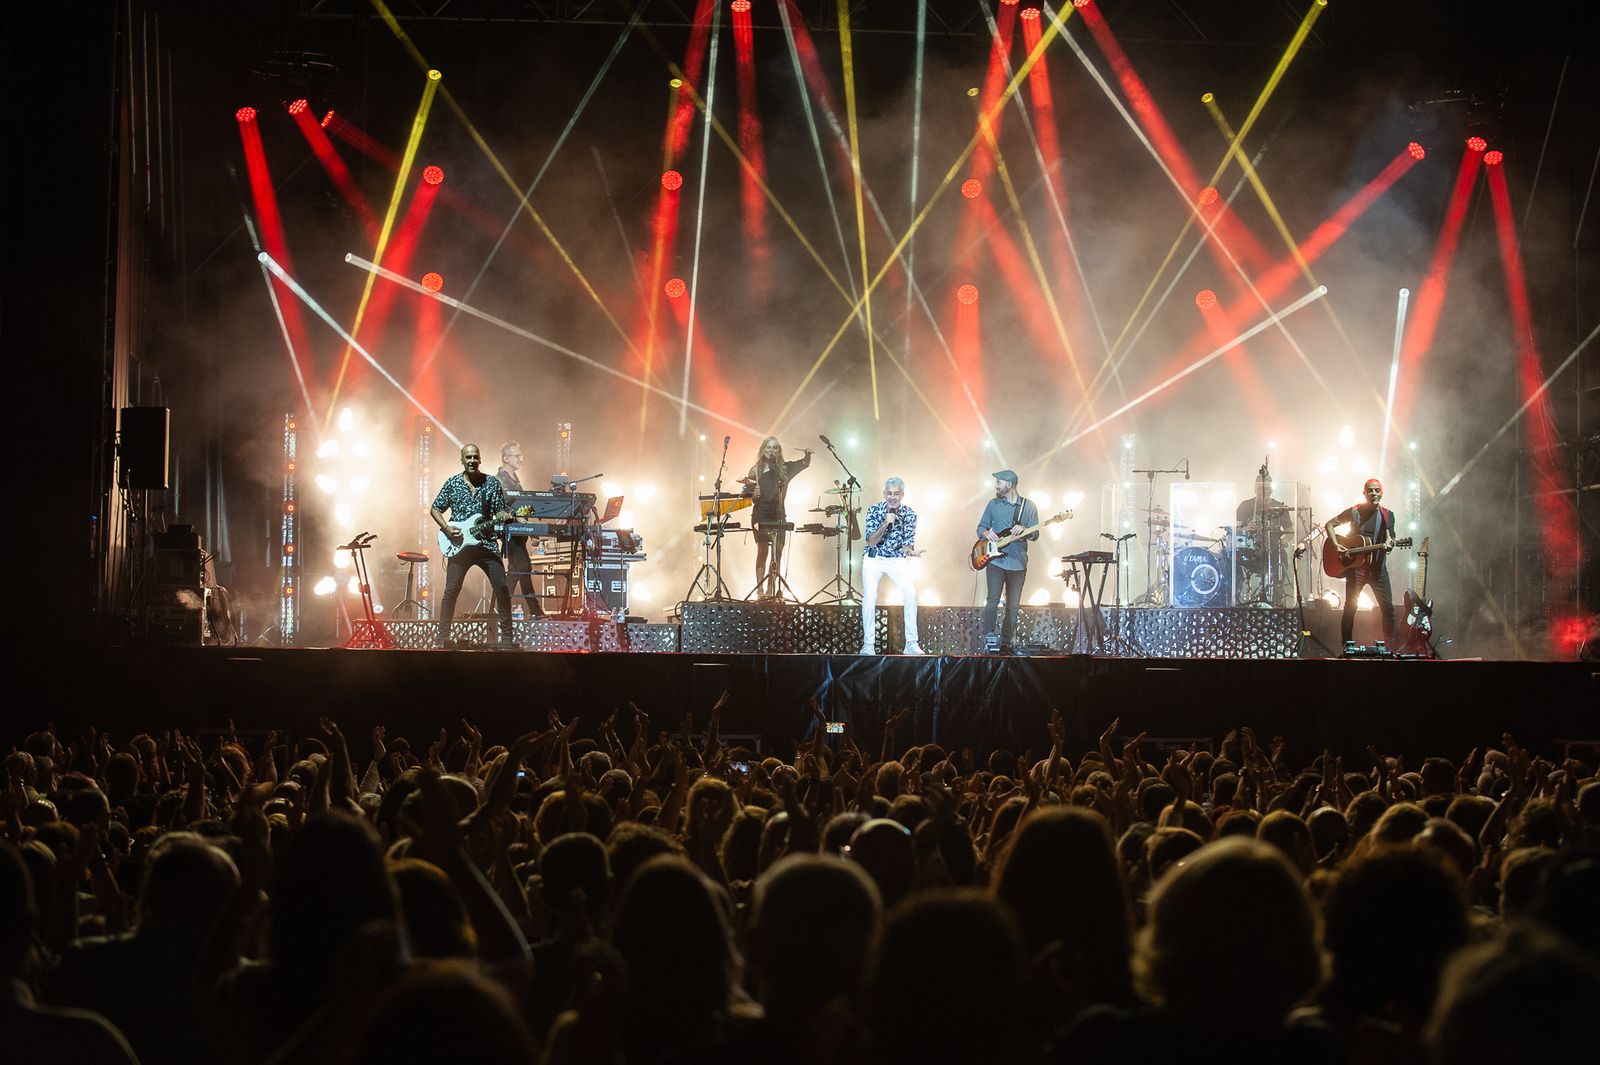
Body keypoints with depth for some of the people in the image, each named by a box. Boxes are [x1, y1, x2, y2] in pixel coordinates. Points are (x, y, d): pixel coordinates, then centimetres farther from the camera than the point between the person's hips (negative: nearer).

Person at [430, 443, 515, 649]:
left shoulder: (492, 483, 7)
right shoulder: (452, 483, 5)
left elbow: (499, 511, 9)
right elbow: (435, 509, 10)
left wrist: (504, 516, -15)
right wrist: (446, 528, -6)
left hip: (487, 544, 1)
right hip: (459, 545, -1)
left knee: (502, 588, -5)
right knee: (451, 590, -4)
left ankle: (507, 637, 3)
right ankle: (443, 637, 5)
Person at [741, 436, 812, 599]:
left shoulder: (784, 469, 8)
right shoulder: (756, 471, 2)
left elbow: (803, 464, 15)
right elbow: (746, 494, 4)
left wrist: (807, 455, -6)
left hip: (778, 516, 3)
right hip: (761, 516, -3)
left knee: (777, 553, 2)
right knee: (762, 551, -9)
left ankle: (771, 591, 6)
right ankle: (760, 591, -12)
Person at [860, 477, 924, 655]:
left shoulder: (909, 514, -9)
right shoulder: (874, 510, -12)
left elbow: (907, 544, -8)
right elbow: (871, 541, -17)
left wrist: (911, 551, -32)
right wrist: (885, 523, -31)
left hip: (898, 560, 1)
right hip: (874, 559, -1)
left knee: (910, 594, -17)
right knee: (869, 596, -19)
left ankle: (911, 643, -10)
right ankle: (868, 644, -11)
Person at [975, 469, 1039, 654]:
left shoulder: (1028, 506, 4)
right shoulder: (993, 504, 8)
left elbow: (1035, 535, 3)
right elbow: (980, 527, 14)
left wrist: (1023, 530, -19)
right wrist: (986, 533, -9)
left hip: (1018, 564, 0)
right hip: (995, 561, 0)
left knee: (1012, 606, 3)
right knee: (993, 601, -10)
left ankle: (1005, 643, 10)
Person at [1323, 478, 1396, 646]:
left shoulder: (1387, 515, 5)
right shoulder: (1354, 512, 0)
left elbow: (1389, 537, 3)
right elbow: (1329, 524, 4)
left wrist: (1389, 544, -22)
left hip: (1378, 568, 2)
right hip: (1355, 567, -2)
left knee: (1387, 607, -5)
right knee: (1350, 608, 1)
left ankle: (1390, 648, 2)